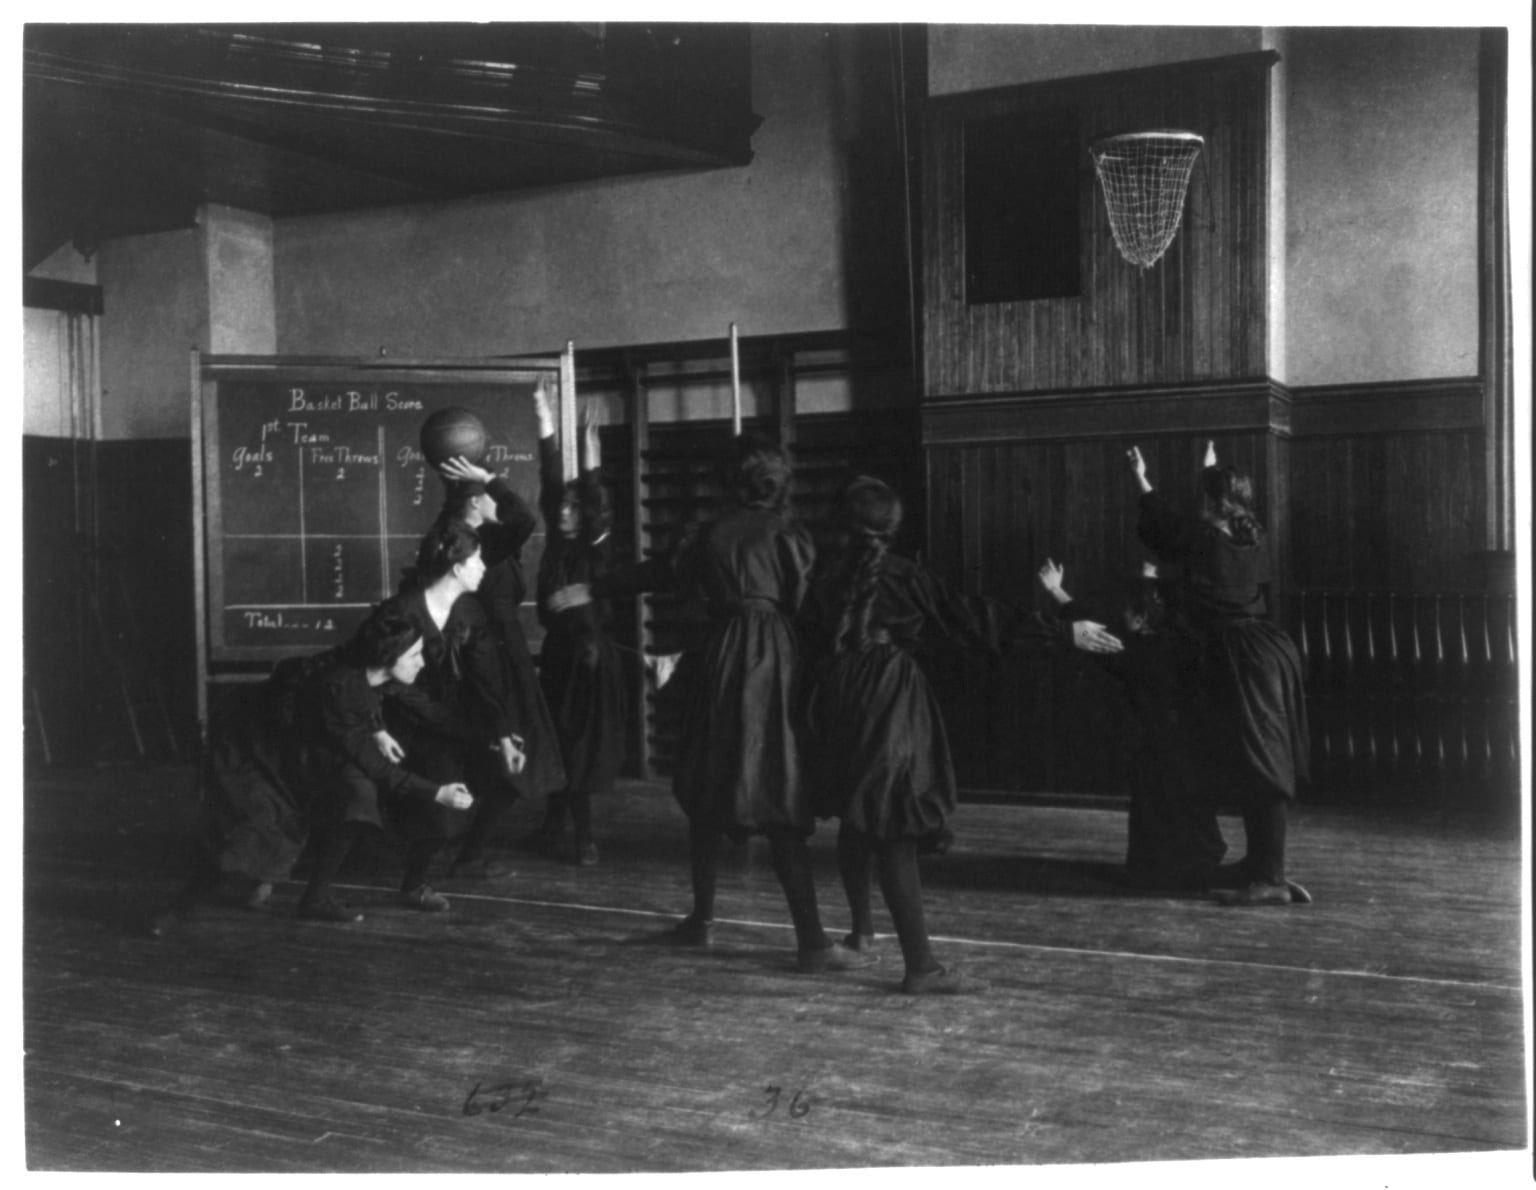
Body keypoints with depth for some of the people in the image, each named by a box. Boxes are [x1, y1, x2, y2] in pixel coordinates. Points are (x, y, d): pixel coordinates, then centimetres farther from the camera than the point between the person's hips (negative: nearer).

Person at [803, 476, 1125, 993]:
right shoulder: (898, 574, -8)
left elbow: (812, 637, 14)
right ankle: (920, 966, -10)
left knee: (855, 819, 21)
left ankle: (862, 926, 38)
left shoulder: (827, 572, 3)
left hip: (836, 699, 5)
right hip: (889, 701, -5)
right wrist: (1063, 631, -8)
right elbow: (973, 616, -10)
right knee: (894, 831, -8)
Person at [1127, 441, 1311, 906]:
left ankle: (1269, 879, -7)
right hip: (1269, 653, 8)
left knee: (1258, 768, -9)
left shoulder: (1203, 539, -11)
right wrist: (1215, 473, 48)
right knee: (1263, 767, 15)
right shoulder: (1254, 539, 8)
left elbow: (1161, 522, 9)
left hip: (1234, 662, -8)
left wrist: (1141, 480, 26)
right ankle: (1261, 863, 25)